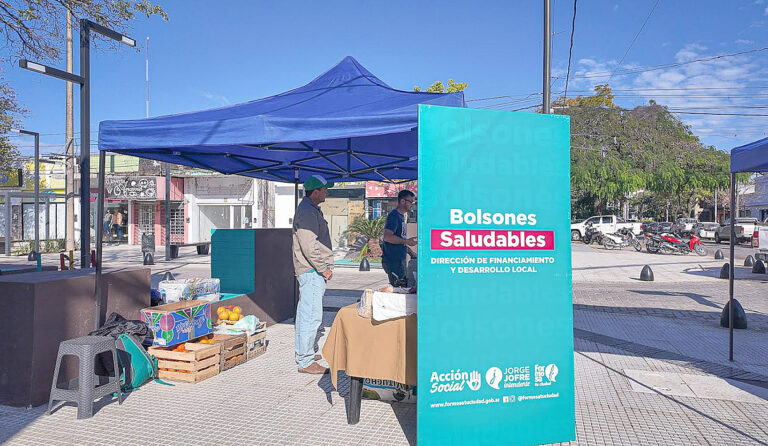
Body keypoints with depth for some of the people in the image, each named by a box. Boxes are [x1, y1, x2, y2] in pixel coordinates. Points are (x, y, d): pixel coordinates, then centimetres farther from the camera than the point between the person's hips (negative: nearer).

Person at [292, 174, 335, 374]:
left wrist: (325, 266, 20)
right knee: (312, 315, -8)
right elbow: (309, 246, -23)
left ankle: (304, 352, 30)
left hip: (312, 270, 11)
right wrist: (323, 268, -16)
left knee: (306, 313, 18)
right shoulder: (307, 212, -16)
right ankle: (305, 361, -2)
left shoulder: (311, 209, 18)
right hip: (311, 271, -11)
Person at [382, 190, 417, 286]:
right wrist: (407, 241, -21)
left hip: (400, 259, 10)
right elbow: (387, 237, -26)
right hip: (392, 261, -10)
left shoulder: (403, 215, 17)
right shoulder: (394, 215, -14)